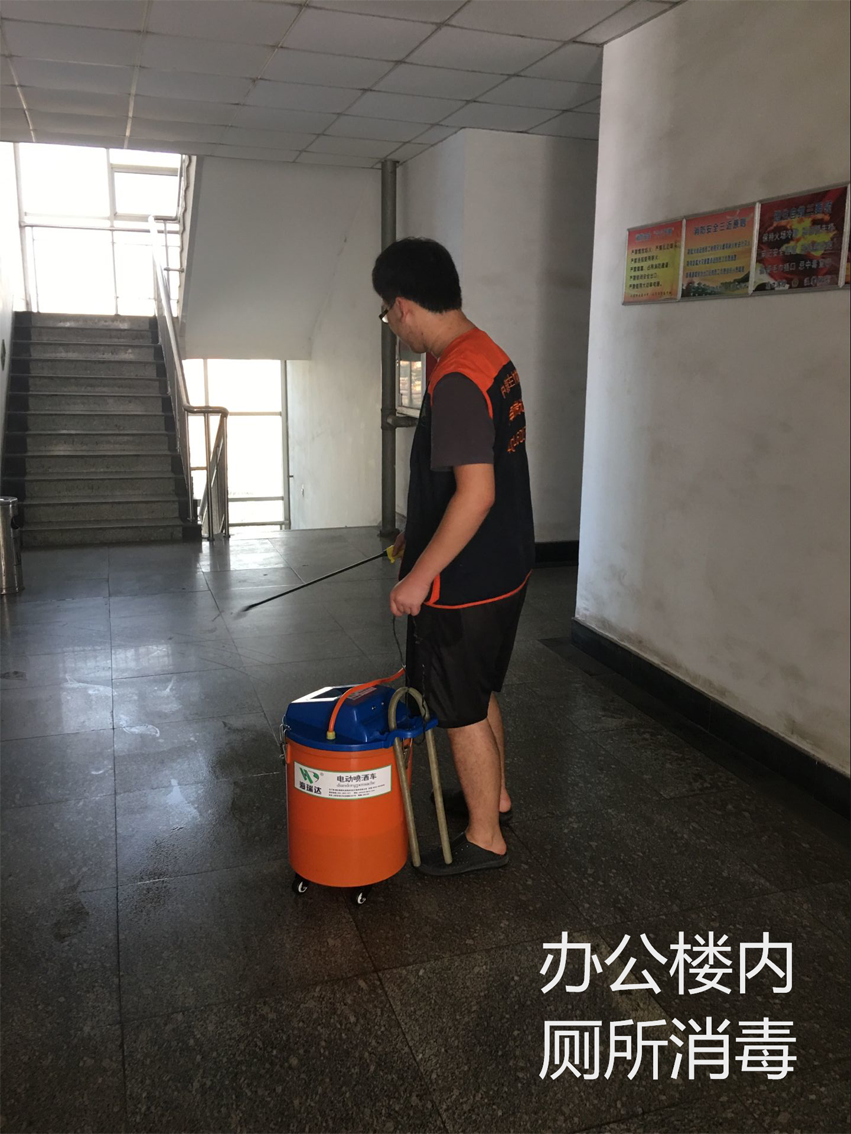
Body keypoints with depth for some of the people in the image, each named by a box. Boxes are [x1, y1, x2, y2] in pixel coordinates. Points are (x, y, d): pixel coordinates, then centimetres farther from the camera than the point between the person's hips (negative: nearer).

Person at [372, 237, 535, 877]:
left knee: (462, 710, 7)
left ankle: (484, 839, 24)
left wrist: (420, 575, -20)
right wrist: (421, 541, 23)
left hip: (464, 582, -10)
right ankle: (495, 794, 44)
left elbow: (475, 493, -29)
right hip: (505, 566, 10)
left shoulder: (455, 382, -25)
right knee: (480, 694, 25)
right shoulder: (492, 356, 7)